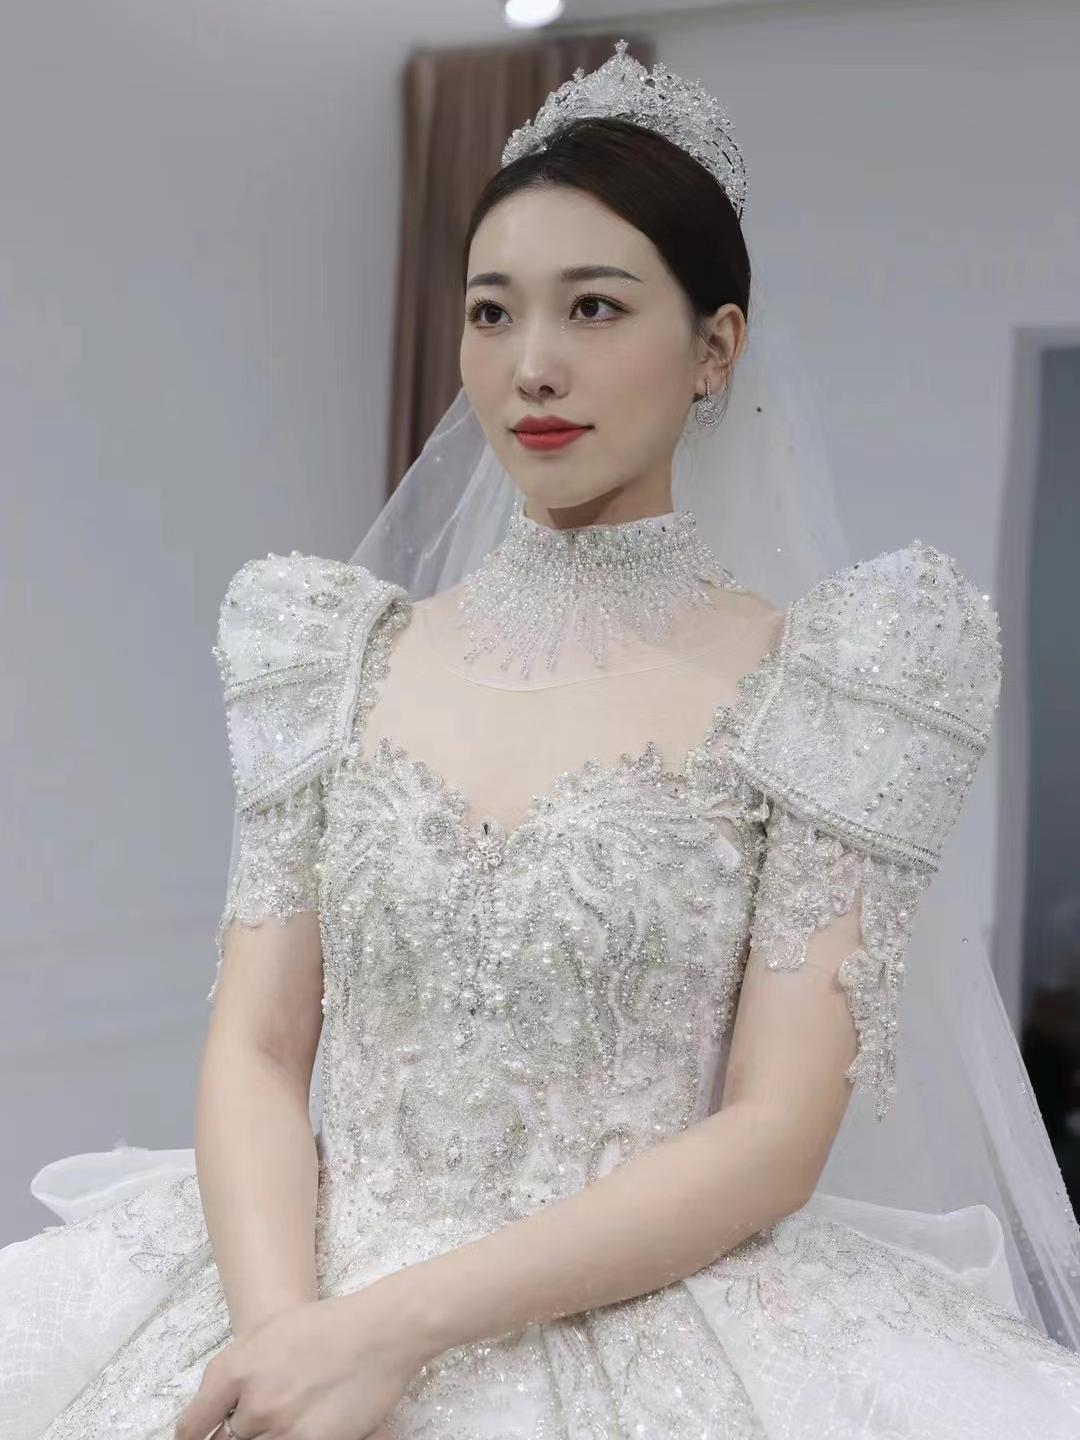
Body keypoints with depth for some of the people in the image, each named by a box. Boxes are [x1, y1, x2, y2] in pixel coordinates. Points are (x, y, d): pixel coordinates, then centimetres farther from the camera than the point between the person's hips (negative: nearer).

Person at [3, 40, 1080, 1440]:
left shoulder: (809, 687, -4)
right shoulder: (348, 663, 6)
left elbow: (776, 1138, -10)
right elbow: (254, 1050, 3)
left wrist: (395, 1326, -17)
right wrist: (280, 1320, -15)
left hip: (650, 1323, -2)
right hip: (303, 1307, 2)